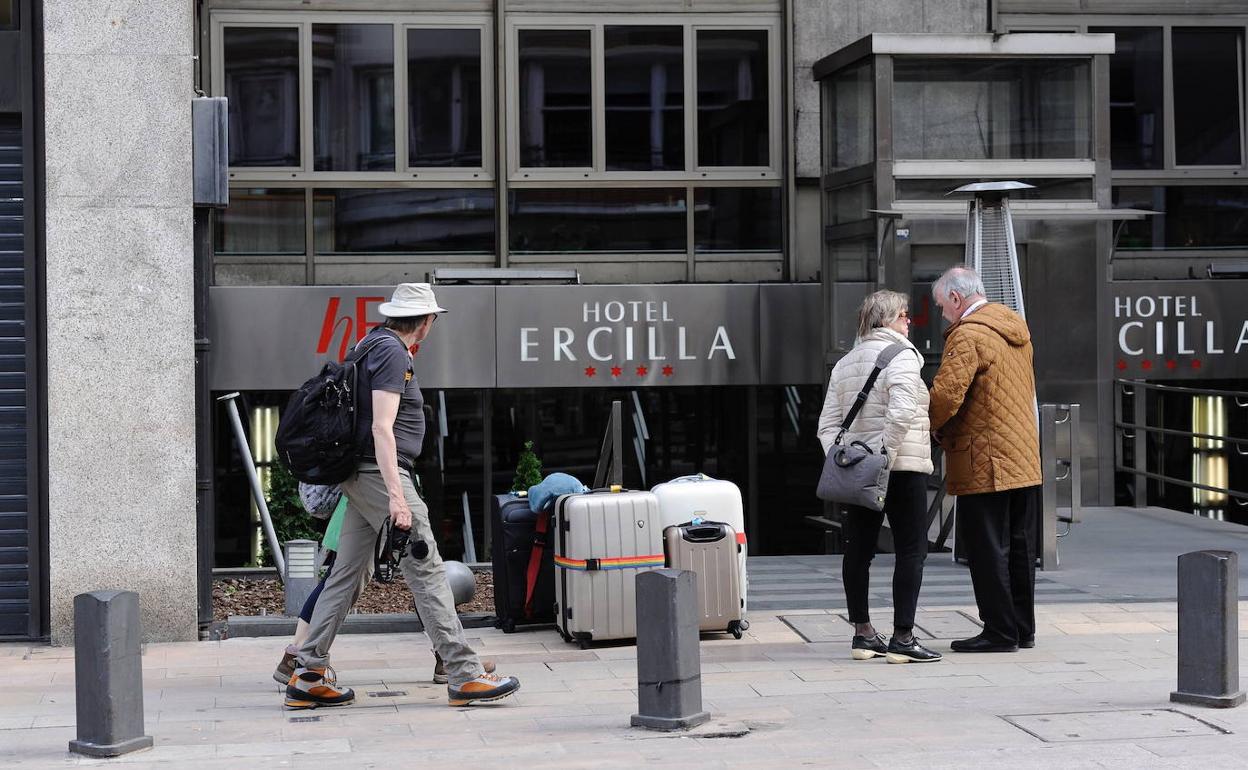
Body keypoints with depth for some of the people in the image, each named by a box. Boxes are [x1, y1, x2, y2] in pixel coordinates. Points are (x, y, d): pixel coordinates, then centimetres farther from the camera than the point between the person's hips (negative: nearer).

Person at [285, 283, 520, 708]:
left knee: (346, 574, 9)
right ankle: (464, 676, -8)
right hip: (381, 473, -10)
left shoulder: (373, 342, 17)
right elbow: (381, 428, -20)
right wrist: (395, 495, -24)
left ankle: (308, 675, 9)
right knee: (426, 569, -9)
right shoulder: (393, 353, -13)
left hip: (361, 479, 10)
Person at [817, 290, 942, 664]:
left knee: (859, 550, 12)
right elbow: (900, 413, -23)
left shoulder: (844, 364, 15)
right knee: (911, 551, -2)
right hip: (903, 467, -7)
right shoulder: (901, 357, -8)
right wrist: (886, 455, -18)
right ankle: (902, 638, -5)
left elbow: (828, 423, 10)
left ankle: (863, 634, 18)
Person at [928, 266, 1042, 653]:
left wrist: (933, 429, -4)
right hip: (1024, 460, 9)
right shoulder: (1016, 328, 14)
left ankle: (1000, 632, 0)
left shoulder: (968, 335, -14)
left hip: (984, 465, -9)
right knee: (1019, 546, 13)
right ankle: (1022, 628, 19)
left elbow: (946, 394, -24)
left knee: (987, 549, -3)